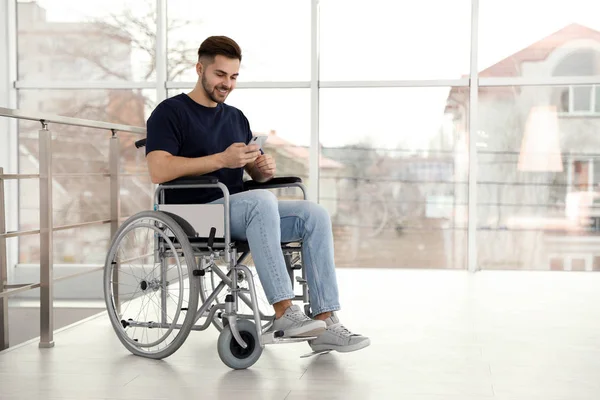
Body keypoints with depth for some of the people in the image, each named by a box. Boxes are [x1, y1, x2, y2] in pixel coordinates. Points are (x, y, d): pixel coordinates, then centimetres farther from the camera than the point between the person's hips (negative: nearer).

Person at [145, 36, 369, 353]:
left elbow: (256, 174, 20)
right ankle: (284, 312, -36)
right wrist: (222, 159, -20)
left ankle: (325, 323, -21)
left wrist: (265, 168, -6)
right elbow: (159, 171, -16)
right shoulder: (170, 113, -1)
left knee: (314, 215, -16)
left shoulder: (236, 118, 21)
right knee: (261, 200, -36)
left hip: (240, 212, 7)